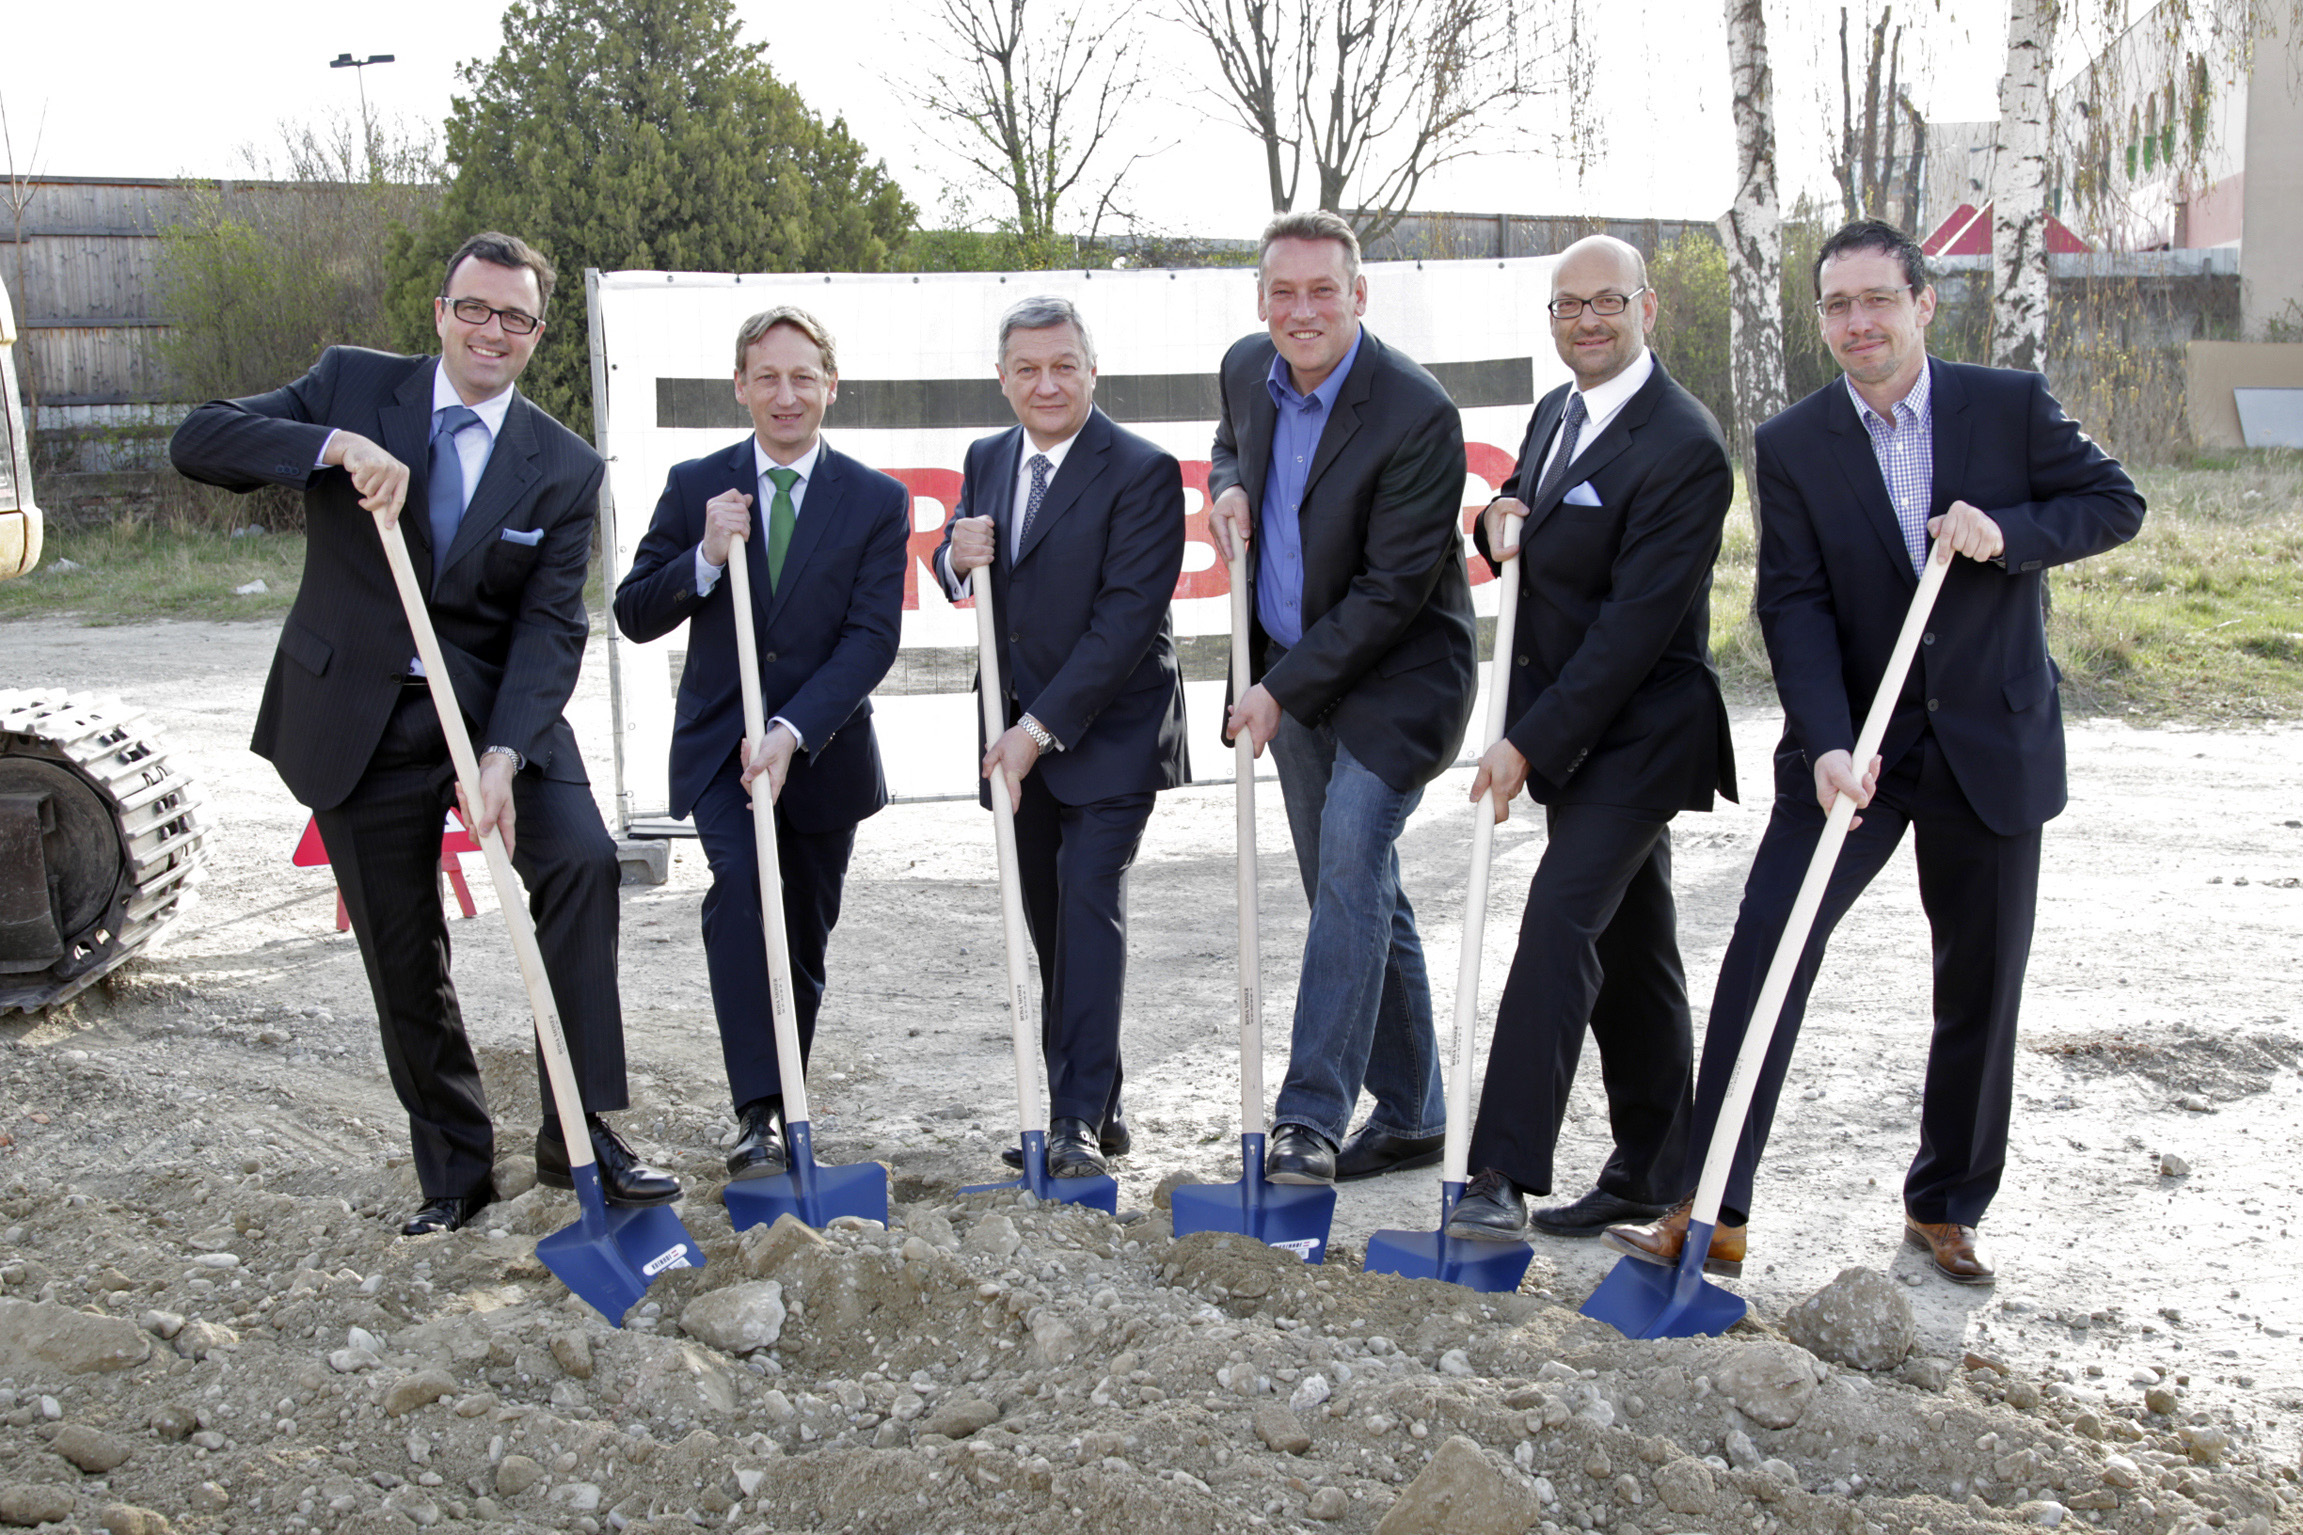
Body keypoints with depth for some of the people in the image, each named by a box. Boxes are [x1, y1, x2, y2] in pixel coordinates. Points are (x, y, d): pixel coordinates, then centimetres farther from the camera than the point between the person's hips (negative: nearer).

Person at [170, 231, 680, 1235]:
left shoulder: (563, 468, -2)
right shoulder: (353, 387, -1)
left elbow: (549, 628, -10)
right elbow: (198, 440, -11)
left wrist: (502, 755, -25)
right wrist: (338, 445, -28)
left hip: (501, 709, 0)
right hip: (358, 720, 0)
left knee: (581, 862, -24)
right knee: (402, 957, 6)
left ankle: (581, 1135, -15)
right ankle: (455, 1169, 23)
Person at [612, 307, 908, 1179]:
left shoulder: (877, 502, -1)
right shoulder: (695, 487, 3)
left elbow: (871, 640, -10)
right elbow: (634, 617, 1)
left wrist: (793, 733, -22)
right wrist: (705, 558, -17)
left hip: (822, 753, 1)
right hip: (719, 746, -1)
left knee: (804, 942, 10)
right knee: (741, 887, -25)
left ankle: (783, 1110, 28)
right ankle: (758, 1113, -24)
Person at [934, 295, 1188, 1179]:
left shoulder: (1142, 472, -13)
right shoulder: (987, 459, 8)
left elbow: (1126, 617, -19)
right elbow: (958, 579, 14)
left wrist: (1043, 727, -21)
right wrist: (958, 558, -12)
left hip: (1109, 731, -6)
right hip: (1018, 730, 7)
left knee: (1088, 903, -12)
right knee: (1045, 919, 10)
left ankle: (1080, 1118, -8)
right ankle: (1088, 1104, 21)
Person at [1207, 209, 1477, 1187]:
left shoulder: (1418, 415, -22)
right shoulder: (1247, 371, 0)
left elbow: (1392, 592, -21)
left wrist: (1281, 689, -19)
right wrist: (1228, 486, 0)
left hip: (1394, 674, -7)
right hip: (1290, 673, 7)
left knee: (1349, 873, -19)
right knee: (1356, 891, 11)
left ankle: (1310, 1115, -15)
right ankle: (1410, 1115, 22)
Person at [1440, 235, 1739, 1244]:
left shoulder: (1683, 449, -18)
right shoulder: (1555, 413, 10)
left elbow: (1635, 625, -22)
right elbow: (1533, 549, 23)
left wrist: (1530, 743, -23)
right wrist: (1500, 525, -1)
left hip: (1633, 736, -9)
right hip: (1570, 735, 9)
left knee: (1558, 927, -18)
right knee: (1629, 952, 15)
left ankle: (1502, 1176, -19)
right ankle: (1651, 1174, 26)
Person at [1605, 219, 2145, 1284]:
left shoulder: (2012, 404, -1)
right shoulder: (1791, 446, -2)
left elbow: (2116, 503, 3)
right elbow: (1793, 605, -9)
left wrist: (2008, 530, -17)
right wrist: (1827, 745, -23)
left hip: (1991, 748, 1)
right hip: (1853, 751, 0)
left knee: (1982, 986, 9)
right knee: (1761, 955, -11)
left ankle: (1946, 1208, 27)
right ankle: (1710, 1213, -5)